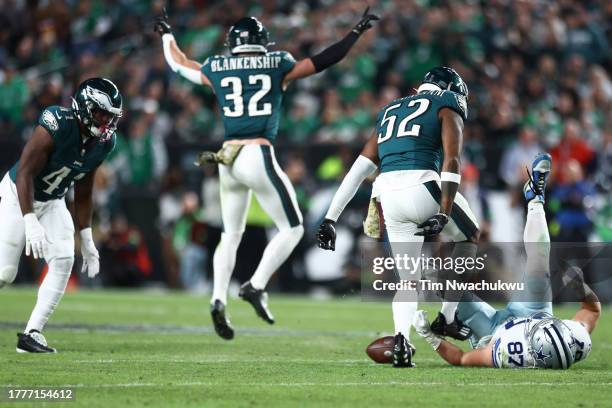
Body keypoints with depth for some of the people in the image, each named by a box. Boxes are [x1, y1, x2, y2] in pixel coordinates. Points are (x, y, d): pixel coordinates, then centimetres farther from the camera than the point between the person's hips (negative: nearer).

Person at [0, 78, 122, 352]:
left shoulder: (104, 143, -8)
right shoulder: (57, 127, -30)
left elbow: (83, 193, 4)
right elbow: (25, 173, -29)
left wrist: (87, 241, 6)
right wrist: (31, 223, -37)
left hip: (52, 203, 6)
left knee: (63, 261, -14)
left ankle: (32, 334, -8)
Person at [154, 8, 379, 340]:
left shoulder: (216, 70, 10)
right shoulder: (278, 67, 2)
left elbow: (177, 63, 26)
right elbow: (324, 60, 6)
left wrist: (166, 34, 45)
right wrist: (357, 32, 17)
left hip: (228, 160, 4)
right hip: (258, 157, -4)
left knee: (231, 235, 17)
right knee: (292, 229, 7)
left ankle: (218, 300, 1)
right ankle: (256, 287, -9)